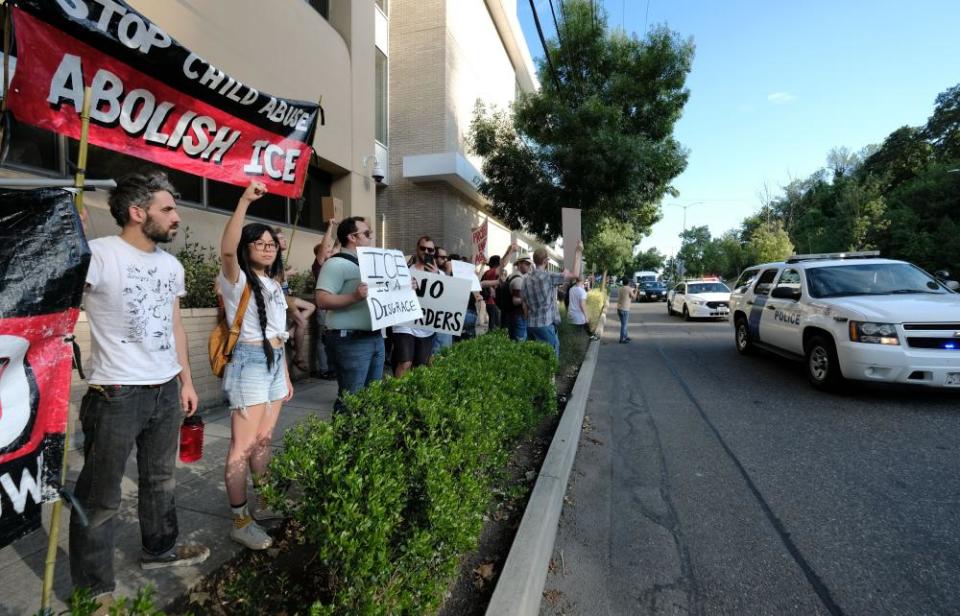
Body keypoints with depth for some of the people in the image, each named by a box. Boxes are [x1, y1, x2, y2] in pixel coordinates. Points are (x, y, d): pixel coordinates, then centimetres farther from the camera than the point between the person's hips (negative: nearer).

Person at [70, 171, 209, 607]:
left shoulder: (172, 265, 9)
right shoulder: (98, 254, -13)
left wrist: (186, 381, 16)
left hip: (166, 390, 7)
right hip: (117, 394, -7)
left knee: (161, 479, 22)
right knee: (100, 496, 8)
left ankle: (159, 548, 42)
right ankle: (94, 590, 25)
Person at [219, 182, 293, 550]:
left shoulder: (274, 286, 17)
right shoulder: (237, 279, -5)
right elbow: (227, 249, -29)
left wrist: (286, 375, 18)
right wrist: (244, 201, -32)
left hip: (274, 363, 8)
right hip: (249, 363, -7)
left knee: (264, 440, 16)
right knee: (243, 446, -3)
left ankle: (262, 504, 30)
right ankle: (240, 522, 7)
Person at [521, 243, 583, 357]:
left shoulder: (526, 279, 8)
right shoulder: (549, 276, -11)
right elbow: (575, 275, -10)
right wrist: (578, 252, -1)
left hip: (530, 325, 7)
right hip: (545, 325, -6)